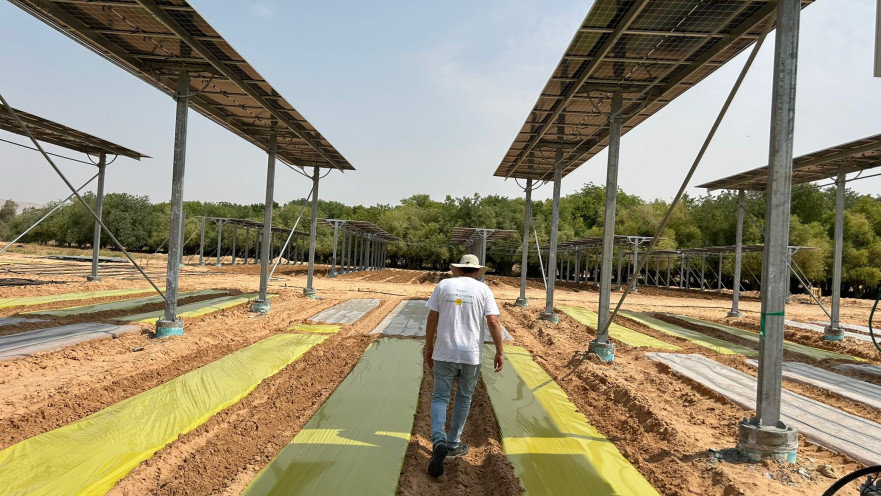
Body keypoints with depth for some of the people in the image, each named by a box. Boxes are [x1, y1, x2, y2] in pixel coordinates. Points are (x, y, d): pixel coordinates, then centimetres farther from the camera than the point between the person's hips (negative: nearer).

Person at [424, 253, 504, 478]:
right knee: (463, 398, 17)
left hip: (444, 352, 0)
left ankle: (439, 441, -14)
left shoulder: (443, 285, 2)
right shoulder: (483, 289, 0)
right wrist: (499, 352, 0)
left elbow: (432, 319, 1)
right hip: (471, 354, 0)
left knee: (440, 397, 7)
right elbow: (493, 322, -8)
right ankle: (452, 445, 26)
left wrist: (429, 348, 9)